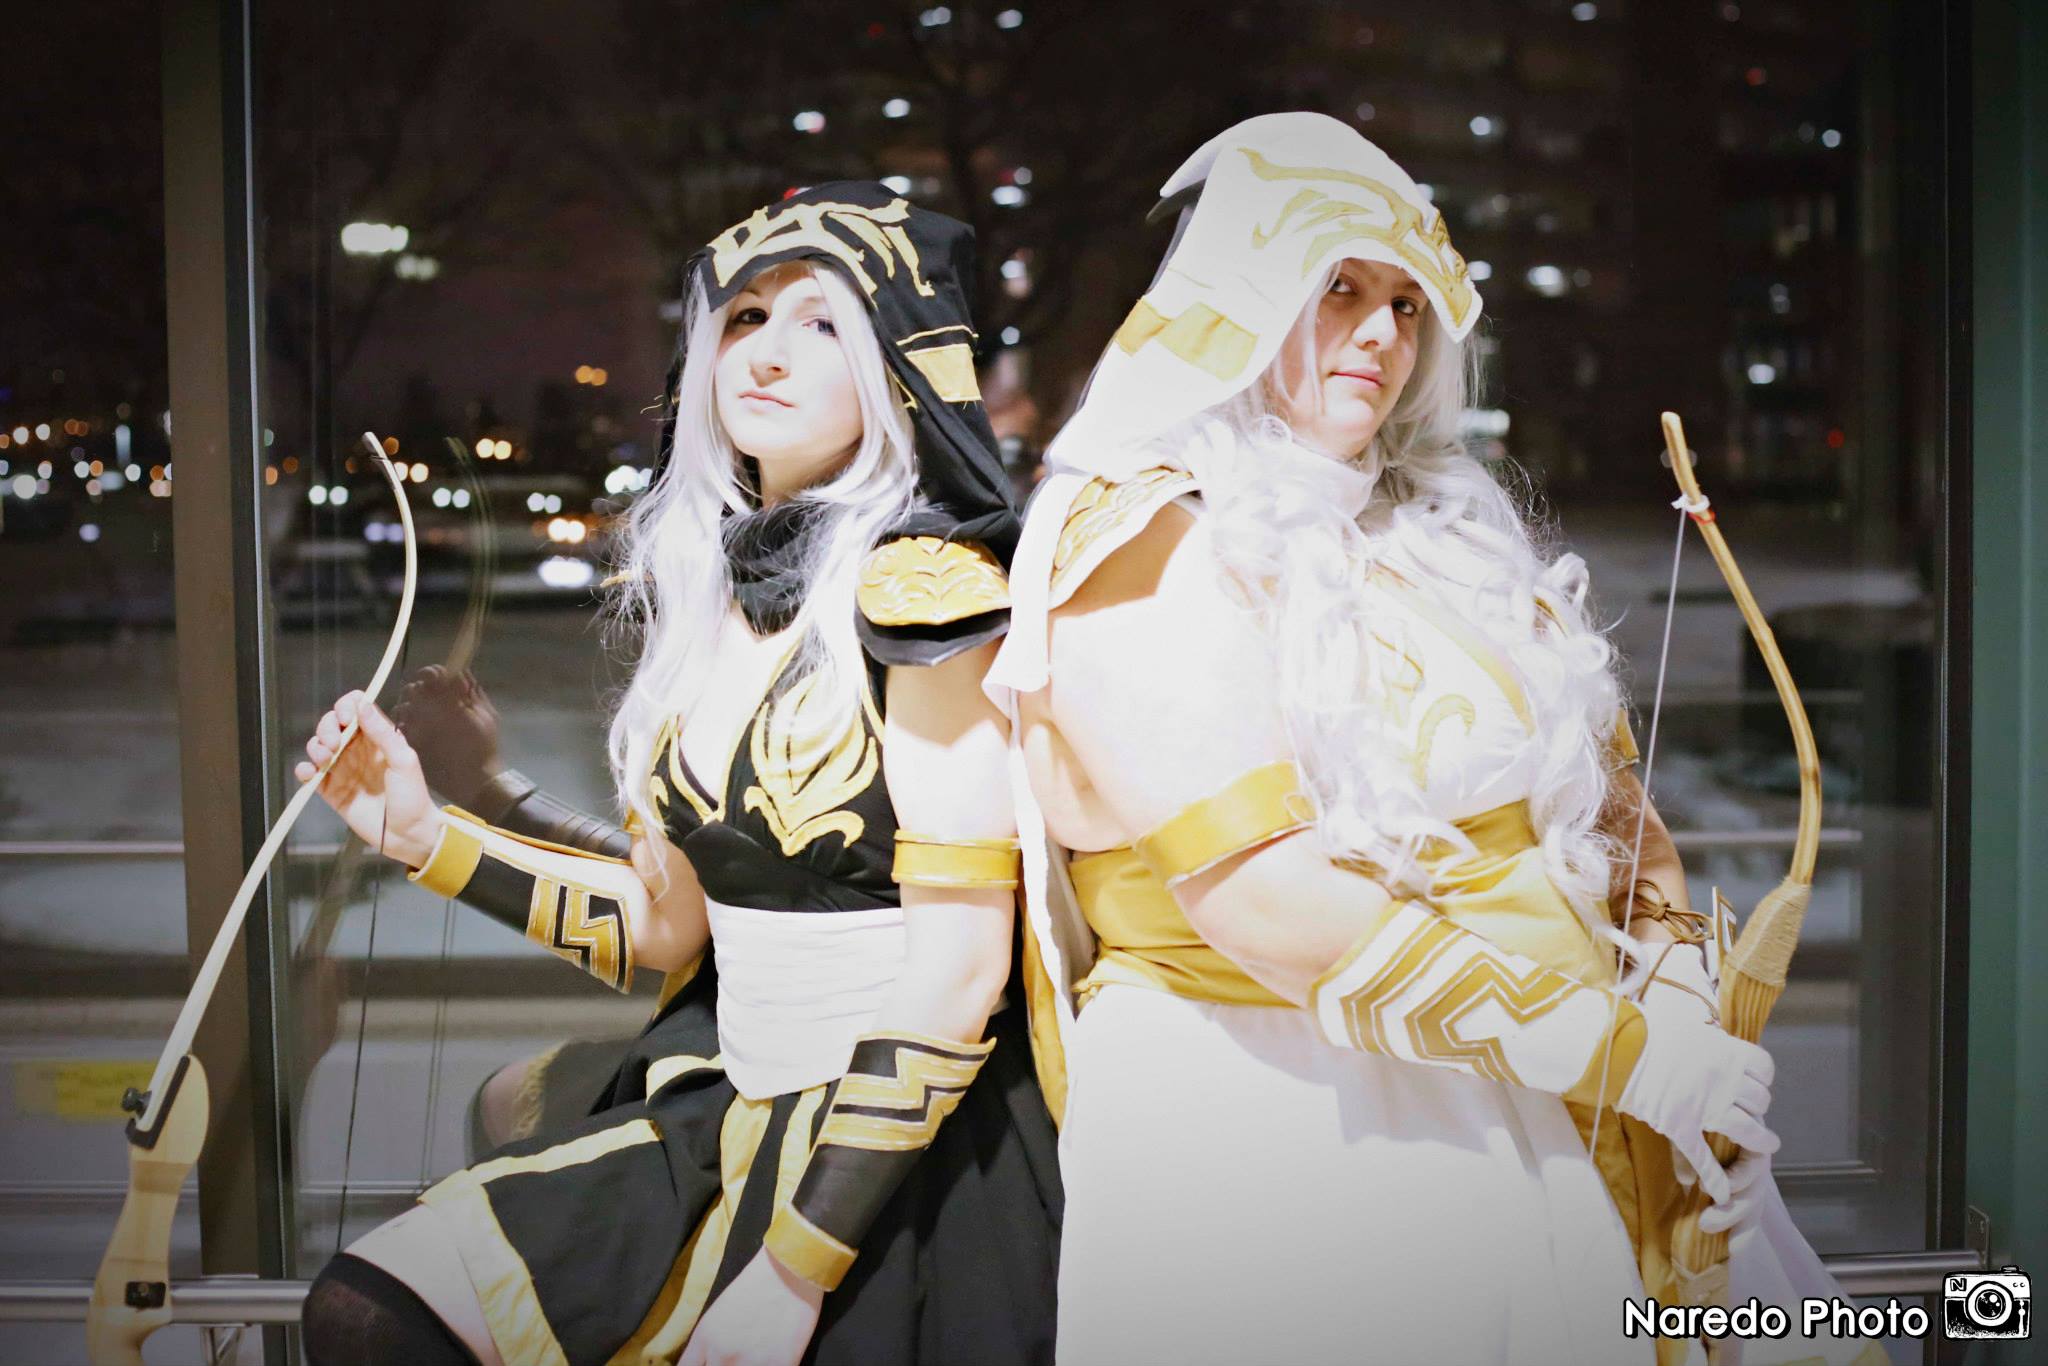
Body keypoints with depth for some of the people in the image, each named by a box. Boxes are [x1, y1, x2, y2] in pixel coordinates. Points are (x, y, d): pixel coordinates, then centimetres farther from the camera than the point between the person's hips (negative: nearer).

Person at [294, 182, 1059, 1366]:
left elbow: (957, 969, -17)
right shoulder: (705, 592, 8)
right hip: (727, 1108, 6)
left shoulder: (923, 590, -13)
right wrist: (429, 838, 5)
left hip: (897, 1154, -6)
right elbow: (671, 925, 13)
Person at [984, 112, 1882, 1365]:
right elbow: (1263, 892, -18)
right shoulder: (1136, 551, -8)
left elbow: (1607, 800, 14)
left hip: (1521, 1122, 6)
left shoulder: (1450, 539, 14)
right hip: (1265, 1122, -5)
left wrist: (1689, 1035, 0)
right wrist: (1616, 1050, -16)